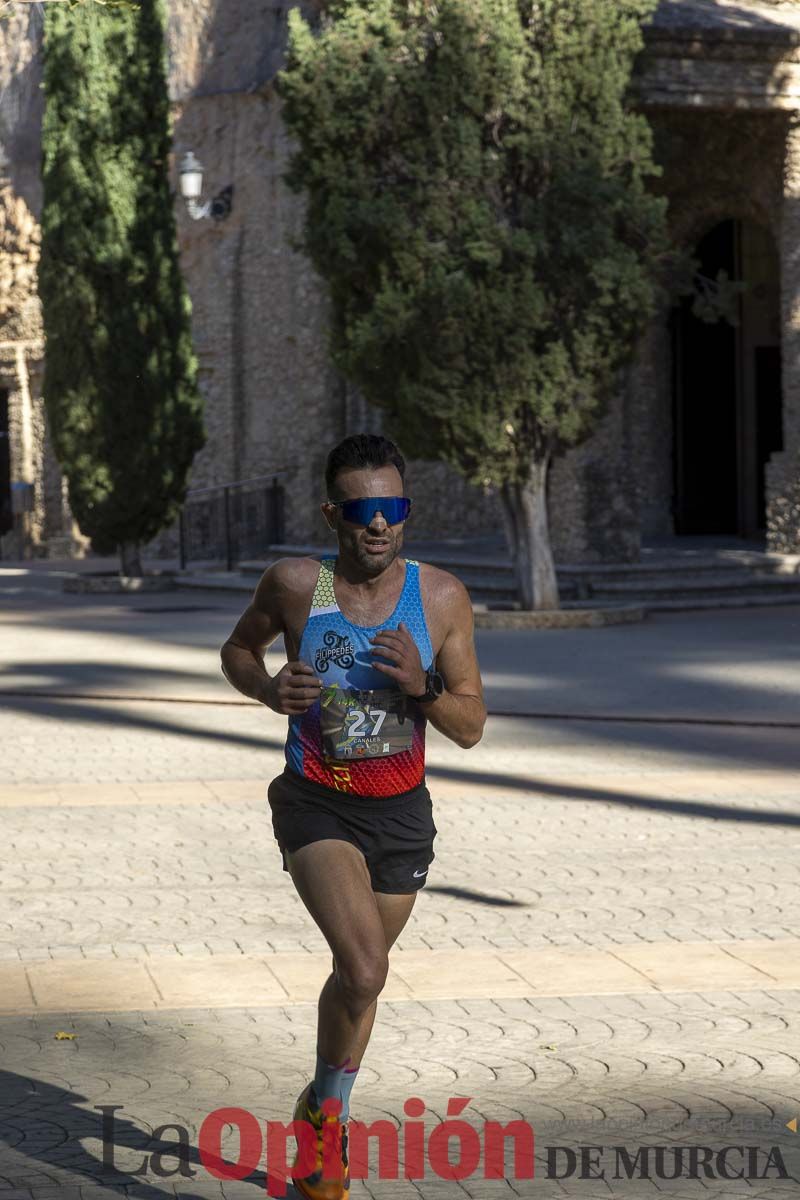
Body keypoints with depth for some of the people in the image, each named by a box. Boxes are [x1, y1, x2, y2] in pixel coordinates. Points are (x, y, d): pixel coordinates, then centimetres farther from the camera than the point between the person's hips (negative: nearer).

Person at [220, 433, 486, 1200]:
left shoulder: (441, 597, -9)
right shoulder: (294, 584, -12)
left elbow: (471, 727, -4)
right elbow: (237, 650, 8)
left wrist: (422, 686, -25)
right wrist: (269, 690, -14)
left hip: (401, 812, 3)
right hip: (316, 803, -3)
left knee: (357, 976, 18)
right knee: (364, 971, -23)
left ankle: (323, 1118, 43)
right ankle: (328, 1107, 4)